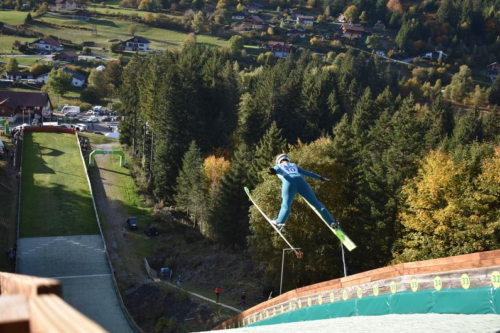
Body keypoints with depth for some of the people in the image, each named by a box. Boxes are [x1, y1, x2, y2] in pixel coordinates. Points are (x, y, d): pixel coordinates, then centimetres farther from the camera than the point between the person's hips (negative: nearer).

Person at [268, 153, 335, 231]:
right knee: (316, 203, 1)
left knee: (286, 206, 0)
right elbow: (307, 173, 37)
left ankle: (279, 222, -21)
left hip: (289, 182, -2)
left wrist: (273, 172, -19)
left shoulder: (278, 166, 29)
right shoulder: (294, 166, 39)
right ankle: (331, 222, -7)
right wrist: (321, 178, 42)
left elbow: (276, 169, 4)